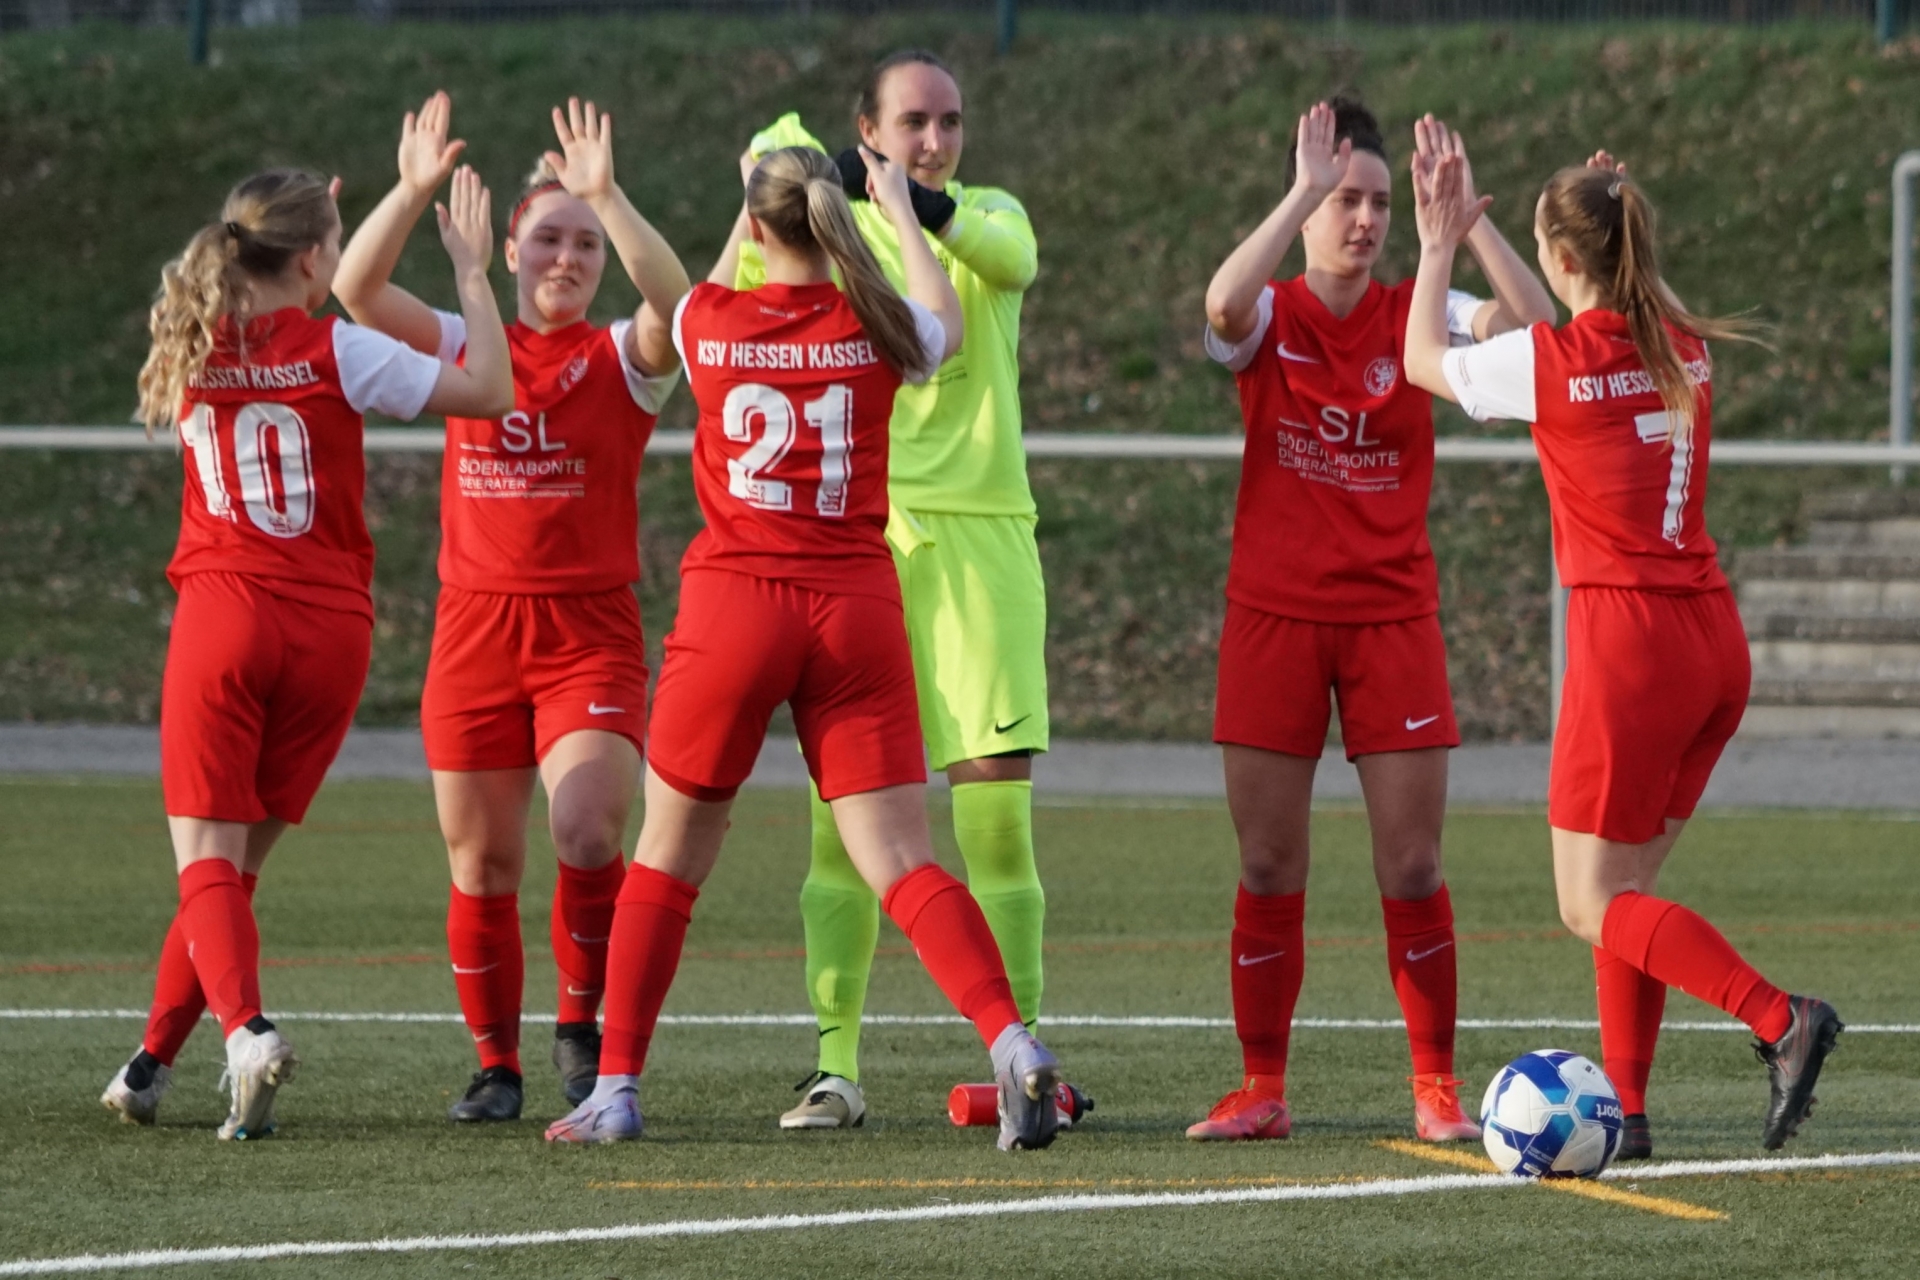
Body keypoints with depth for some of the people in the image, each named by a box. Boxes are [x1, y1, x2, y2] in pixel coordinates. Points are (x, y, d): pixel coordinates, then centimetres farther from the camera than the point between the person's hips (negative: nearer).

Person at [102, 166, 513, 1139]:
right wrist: (473, 271, 6)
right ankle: (153, 1063, 16)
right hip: (328, 630, 0)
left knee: (207, 858, -3)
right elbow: (490, 391, -3)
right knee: (236, 859, 14)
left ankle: (246, 1029, -30)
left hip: (221, 621, 0)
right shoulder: (338, 353, -6)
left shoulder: (193, 353, 3)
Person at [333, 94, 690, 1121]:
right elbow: (356, 288, -5)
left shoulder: (623, 361, 2)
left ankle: (581, 1026, 2)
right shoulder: (464, 348, 8)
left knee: (587, 831, -19)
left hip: (591, 630, -2)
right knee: (481, 863, 3)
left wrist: (606, 197, -31)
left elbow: (672, 302, -20)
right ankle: (495, 1064, 15)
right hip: (475, 623, 2)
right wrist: (413, 192, -20)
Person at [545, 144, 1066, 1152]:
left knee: (667, 856, 12)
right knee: (901, 862, -2)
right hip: (856, 610, 1)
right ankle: (1012, 1043, -21)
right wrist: (899, 208, 36)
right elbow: (943, 321, 24)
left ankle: (615, 1089, 12)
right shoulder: (874, 330, -1)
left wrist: (753, 221, 38)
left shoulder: (707, 322, -3)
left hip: (734, 608, -1)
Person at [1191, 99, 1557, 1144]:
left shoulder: (1416, 318, 4)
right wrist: (1304, 192, -25)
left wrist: (1463, 213, -19)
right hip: (1273, 616, -1)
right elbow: (1224, 305, -25)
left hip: (1392, 616, 1)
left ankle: (1437, 1088, 6)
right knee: (1267, 870, 1)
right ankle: (1262, 1089, 9)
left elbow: (1536, 326, -13)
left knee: (1413, 870, -3)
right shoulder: (1270, 320, 0)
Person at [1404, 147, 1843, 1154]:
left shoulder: (1546, 362, -11)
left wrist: (1439, 247, 21)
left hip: (1630, 643, -7)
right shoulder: (1686, 349, 7)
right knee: (1625, 886, 15)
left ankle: (1779, 1019, -19)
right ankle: (1625, 1109, 11)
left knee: (1592, 905, -1)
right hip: (1714, 635, 7)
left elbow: (1424, 362, 9)